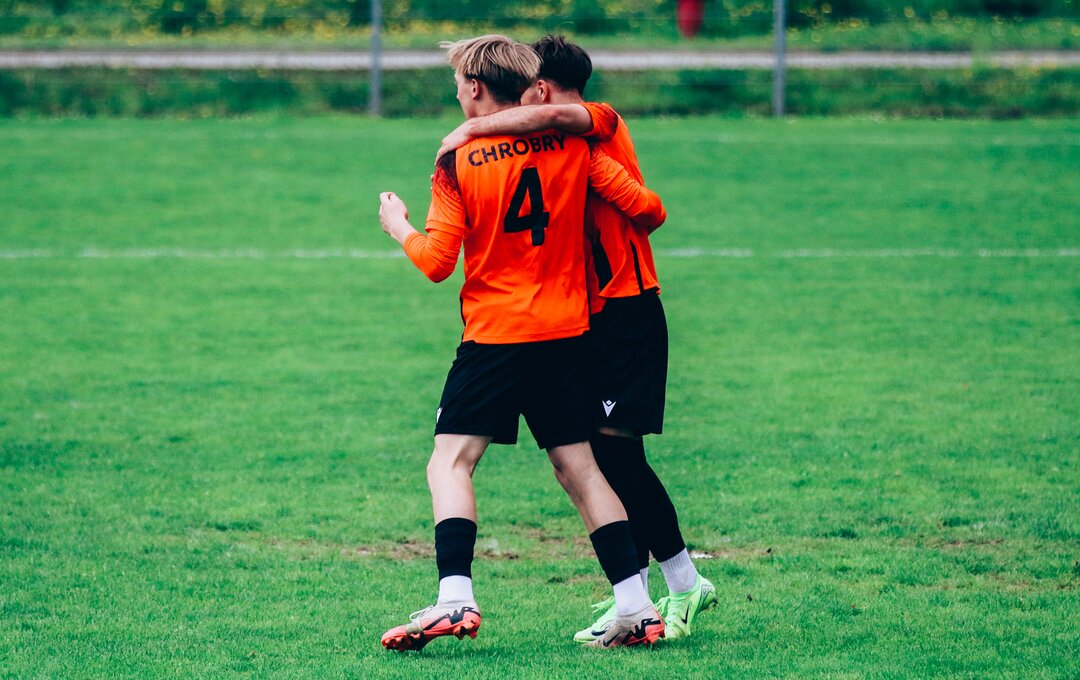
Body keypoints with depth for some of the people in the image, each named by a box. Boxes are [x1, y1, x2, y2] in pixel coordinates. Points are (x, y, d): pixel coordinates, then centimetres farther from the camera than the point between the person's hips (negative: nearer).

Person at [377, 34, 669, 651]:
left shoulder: (457, 164, -6)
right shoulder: (571, 144, 3)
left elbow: (437, 262, -7)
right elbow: (646, 208, 1)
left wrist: (400, 228, 14)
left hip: (495, 335, -4)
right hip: (567, 331, 4)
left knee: (450, 462, -2)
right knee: (579, 467, 9)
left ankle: (456, 598, -20)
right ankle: (637, 607, 4)